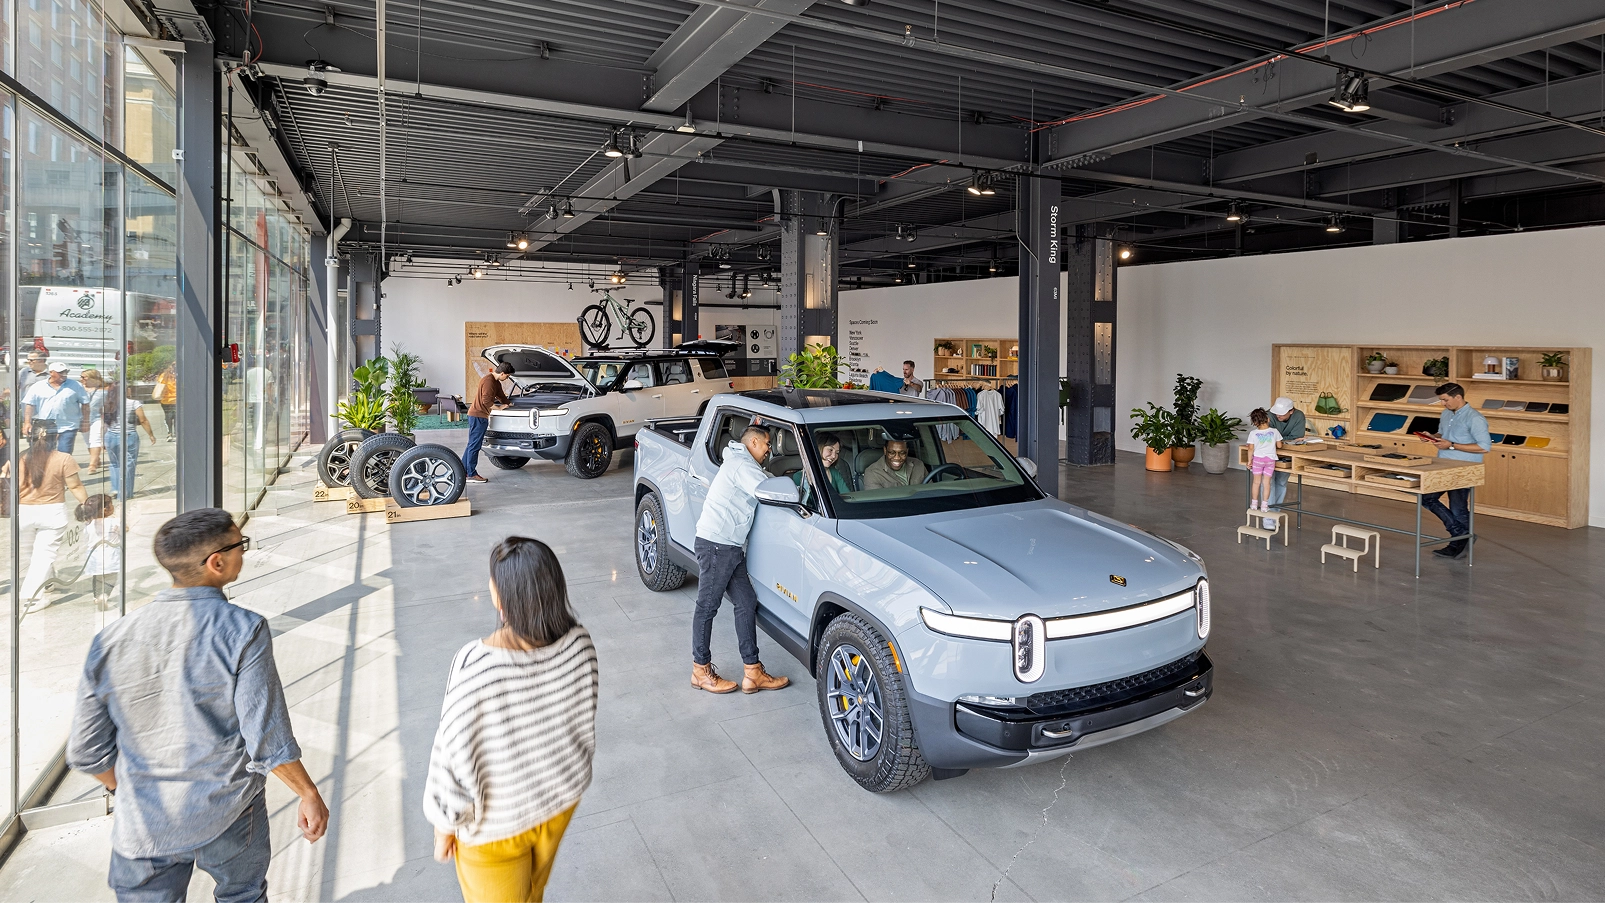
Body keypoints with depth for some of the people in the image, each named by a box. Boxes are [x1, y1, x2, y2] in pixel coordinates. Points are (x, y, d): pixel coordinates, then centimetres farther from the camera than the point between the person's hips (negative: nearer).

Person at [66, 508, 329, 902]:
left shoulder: (110, 640, -6)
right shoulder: (242, 631, -20)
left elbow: (87, 753, 1)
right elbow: (268, 740, -20)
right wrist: (309, 794, -5)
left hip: (143, 826, 3)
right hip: (229, 819, -3)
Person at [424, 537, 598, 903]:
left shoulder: (475, 666, -36)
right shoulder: (579, 643, -21)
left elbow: (456, 756, -24)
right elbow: (585, 721, -4)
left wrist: (445, 824, -5)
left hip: (496, 823, -4)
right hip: (562, 797, 4)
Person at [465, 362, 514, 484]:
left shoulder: (496, 382, 14)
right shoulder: (488, 381, -18)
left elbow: (501, 395, 27)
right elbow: (486, 401, -23)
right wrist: (499, 408, -11)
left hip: (480, 416, 10)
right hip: (477, 416, -10)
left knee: (472, 445, 14)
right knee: (474, 445, -6)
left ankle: (463, 471, 21)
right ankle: (472, 474, -2)